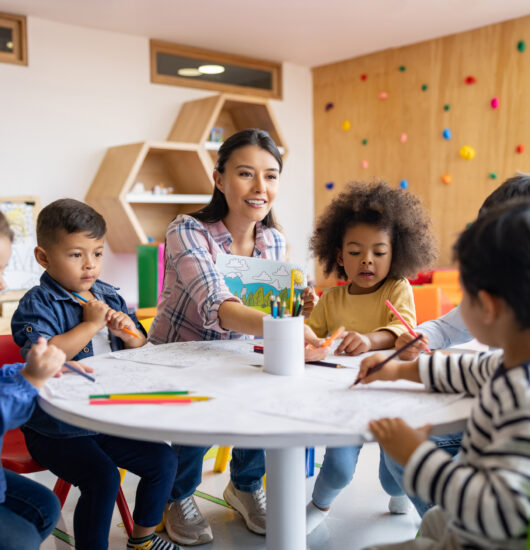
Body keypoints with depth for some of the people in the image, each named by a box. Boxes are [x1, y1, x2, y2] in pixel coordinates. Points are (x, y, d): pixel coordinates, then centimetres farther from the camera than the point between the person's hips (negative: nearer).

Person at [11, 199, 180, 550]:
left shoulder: (109, 296, 6)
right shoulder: (37, 304, -12)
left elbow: (141, 353, 14)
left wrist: (129, 334, -9)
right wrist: (91, 324, -24)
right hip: (55, 430, -6)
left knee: (164, 459, 4)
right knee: (103, 477, -24)